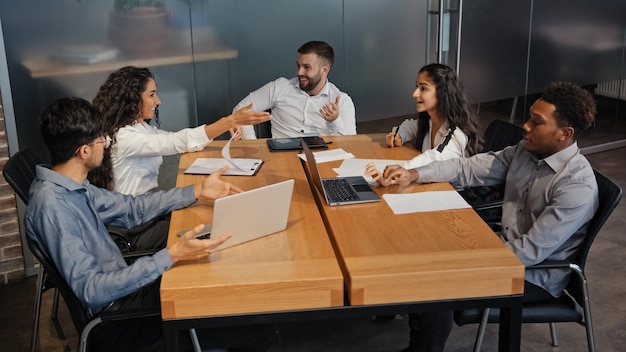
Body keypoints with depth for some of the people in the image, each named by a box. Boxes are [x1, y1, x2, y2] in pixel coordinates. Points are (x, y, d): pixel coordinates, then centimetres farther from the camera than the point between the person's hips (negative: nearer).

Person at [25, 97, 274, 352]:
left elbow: (131, 208, 15)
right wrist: (170, 256, -34)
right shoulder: (52, 206, -26)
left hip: (120, 288, 10)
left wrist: (197, 192, 10)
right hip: (113, 322, -9)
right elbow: (91, 291, -29)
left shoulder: (73, 187, 3)